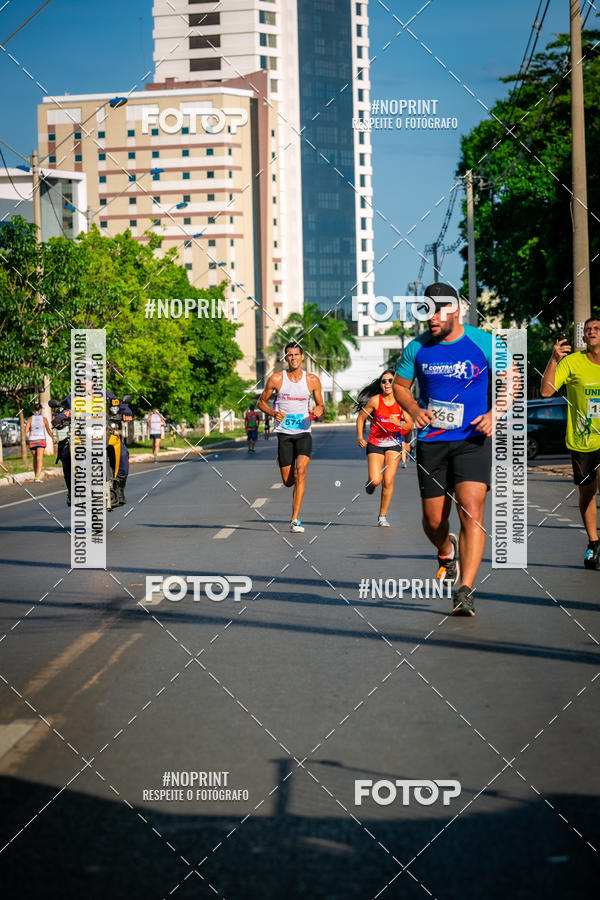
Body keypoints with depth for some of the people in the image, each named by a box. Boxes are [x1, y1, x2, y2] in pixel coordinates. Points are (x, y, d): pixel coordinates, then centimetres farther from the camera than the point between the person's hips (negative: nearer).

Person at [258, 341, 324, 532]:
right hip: (284, 432, 0)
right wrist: (274, 413, -12)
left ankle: (295, 520, -19)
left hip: (304, 432, 0)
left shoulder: (312, 380, 3)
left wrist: (320, 409, -11)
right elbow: (261, 402, 9)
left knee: (300, 472, -21)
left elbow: (320, 405, 14)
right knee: (288, 481, 4)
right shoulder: (276, 379, 0)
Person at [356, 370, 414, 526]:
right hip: (375, 443, -1)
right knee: (376, 480, -14)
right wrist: (360, 438, -6)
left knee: (388, 481, -8)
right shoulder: (375, 400, -9)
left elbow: (410, 425, -5)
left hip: (393, 444, 1)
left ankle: (383, 516, 6)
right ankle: (370, 482, 26)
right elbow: (361, 418, 3)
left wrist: (399, 423, -25)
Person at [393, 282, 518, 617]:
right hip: (432, 441, 3)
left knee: (471, 511, -18)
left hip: (473, 439, -2)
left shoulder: (484, 343, -4)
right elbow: (400, 385, 15)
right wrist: (414, 410, -5)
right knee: (434, 521, 7)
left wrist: (494, 414, -10)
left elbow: (511, 380, 6)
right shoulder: (417, 347, 2)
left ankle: (465, 591, -18)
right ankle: (446, 552, 43)